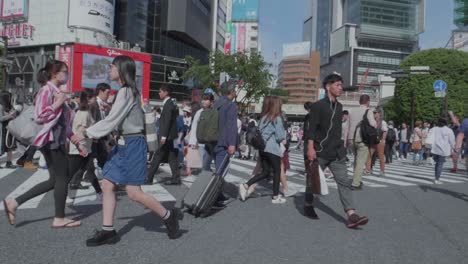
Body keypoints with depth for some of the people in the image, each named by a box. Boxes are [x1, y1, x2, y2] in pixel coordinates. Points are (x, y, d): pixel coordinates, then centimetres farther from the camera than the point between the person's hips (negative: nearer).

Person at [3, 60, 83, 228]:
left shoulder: (57, 91, 17)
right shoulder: (47, 90, -10)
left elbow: (64, 121, 19)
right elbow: (39, 116, -19)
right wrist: (57, 104, -18)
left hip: (57, 141, 9)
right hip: (52, 140, -9)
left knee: (55, 180, 11)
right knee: (62, 178, -2)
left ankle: (14, 202, 16)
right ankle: (59, 218, 9)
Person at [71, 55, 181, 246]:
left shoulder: (126, 91, -15)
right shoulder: (127, 91, 15)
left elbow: (111, 121, -18)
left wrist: (85, 134, -13)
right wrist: (89, 131, 14)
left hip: (132, 144, -10)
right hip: (123, 143, 10)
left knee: (134, 193, -6)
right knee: (107, 185, 6)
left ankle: (168, 216, 11)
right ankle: (108, 231, 14)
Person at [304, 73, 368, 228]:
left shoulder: (339, 106, 14)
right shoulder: (318, 106, -8)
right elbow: (311, 128, -13)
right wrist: (310, 148, -21)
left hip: (337, 153, 6)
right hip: (320, 152, -6)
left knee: (344, 182, -4)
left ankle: (352, 216, -7)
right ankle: (308, 206, 30)